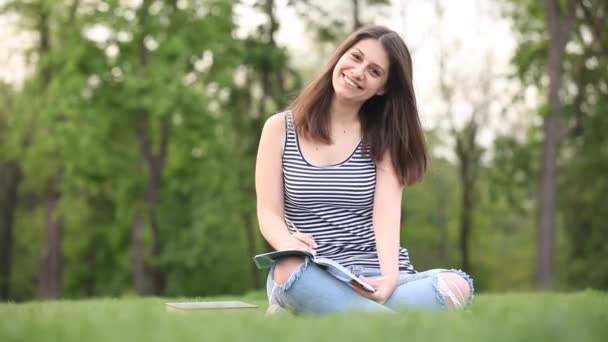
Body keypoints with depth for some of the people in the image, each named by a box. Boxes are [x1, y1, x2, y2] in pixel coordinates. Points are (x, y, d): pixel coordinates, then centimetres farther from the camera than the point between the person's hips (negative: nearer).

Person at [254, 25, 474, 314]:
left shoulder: (383, 137, 9)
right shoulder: (280, 128, 8)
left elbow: (387, 211, -6)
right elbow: (269, 212, 0)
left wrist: (390, 276, -26)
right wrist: (289, 245, -25)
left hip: (376, 275, 2)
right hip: (314, 277, -2)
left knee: (456, 286, -30)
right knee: (289, 271, -39)